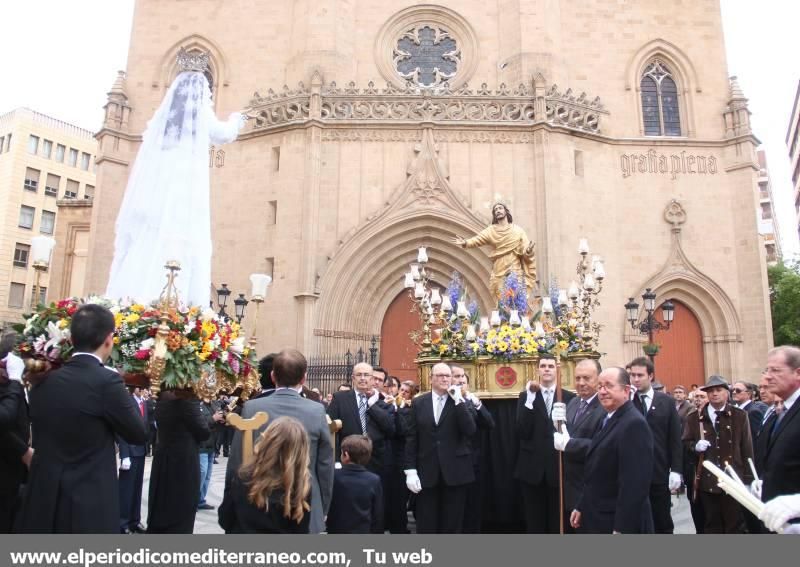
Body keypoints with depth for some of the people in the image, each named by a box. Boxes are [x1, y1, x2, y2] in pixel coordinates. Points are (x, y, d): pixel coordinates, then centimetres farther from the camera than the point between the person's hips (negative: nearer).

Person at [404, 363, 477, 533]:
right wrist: (410, 470, -4)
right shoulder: (419, 402, 5)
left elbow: (470, 431, -12)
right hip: (427, 472, 0)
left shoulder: (460, 402, 3)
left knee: (452, 525, 8)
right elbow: (411, 438, 3)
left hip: (455, 471, 0)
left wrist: (458, 400, -15)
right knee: (426, 525, 7)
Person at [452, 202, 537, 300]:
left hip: (516, 271, 0)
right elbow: (477, 239, -8)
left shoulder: (517, 230, 6)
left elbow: (525, 250, 1)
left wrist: (528, 250, -23)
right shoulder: (491, 230, 7)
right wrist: (465, 243, -27)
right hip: (499, 273, 1)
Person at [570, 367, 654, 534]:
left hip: (622, 523, -9)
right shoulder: (608, 419, 12)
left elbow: (634, 483, -24)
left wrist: (621, 529, -23)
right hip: (599, 520, 9)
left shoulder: (634, 424, -20)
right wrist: (581, 507, 15)